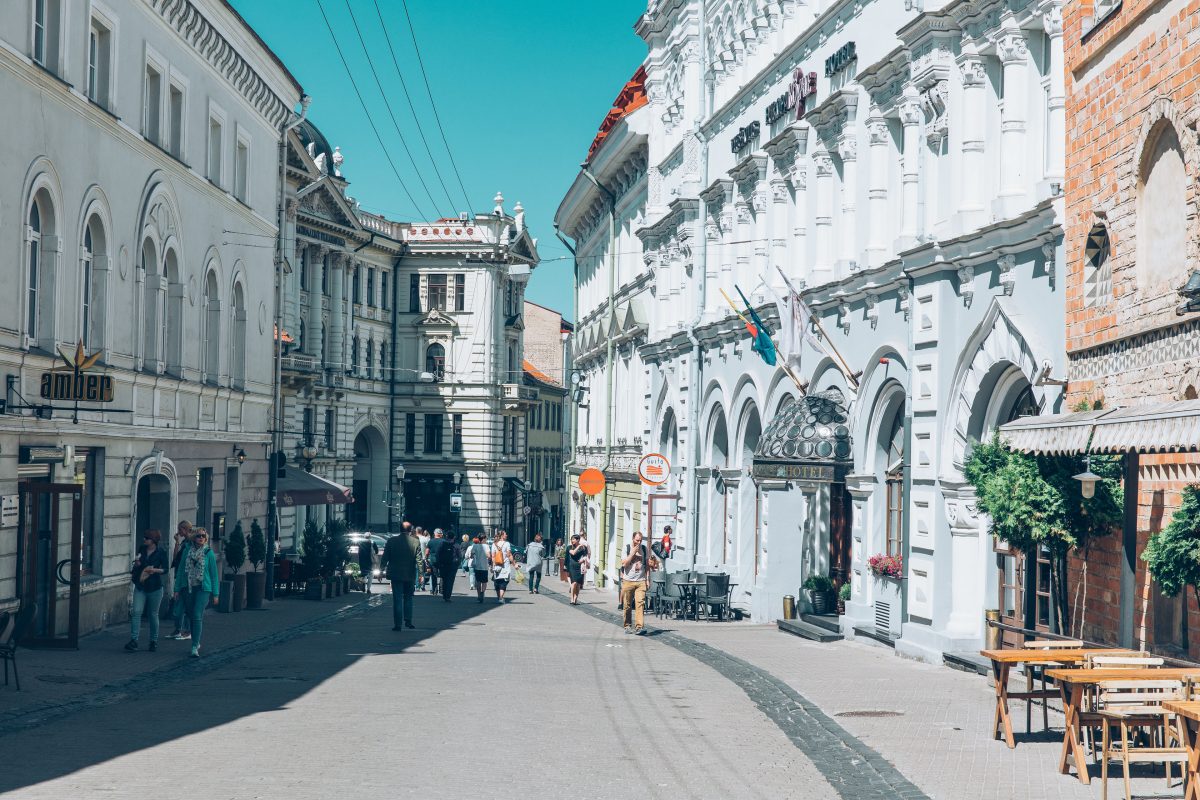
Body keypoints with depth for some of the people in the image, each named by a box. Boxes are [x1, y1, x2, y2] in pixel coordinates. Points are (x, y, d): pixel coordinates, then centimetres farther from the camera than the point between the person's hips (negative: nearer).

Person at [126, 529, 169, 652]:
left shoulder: (160, 553, -3)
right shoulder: (141, 550, 8)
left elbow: (165, 569, -6)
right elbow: (135, 568, 18)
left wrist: (155, 570, -22)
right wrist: (137, 564, -5)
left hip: (154, 587, -3)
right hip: (140, 586, 3)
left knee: (153, 614, 6)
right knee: (136, 612, -10)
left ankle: (154, 641, 18)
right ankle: (134, 640, -12)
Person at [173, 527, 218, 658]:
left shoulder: (209, 553, -2)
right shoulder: (187, 551, 5)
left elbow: (214, 574, 1)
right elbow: (181, 570, 11)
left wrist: (215, 594, 0)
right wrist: (177, 589, 8)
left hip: (203, 588, -4)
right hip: (189, 588, 4)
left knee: (197, 616, -13)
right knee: (192, 616, 12)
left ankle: (195, 647, -13)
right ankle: (196, 642, 28)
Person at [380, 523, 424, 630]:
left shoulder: (392, 541, -5)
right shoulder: (416, 542, -5)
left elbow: (384, 558, 0)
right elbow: (419, 560, -5)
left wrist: (381, 570, 8)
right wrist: (421, 573, 2)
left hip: (396, 575, -1)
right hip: (410, 575, 1)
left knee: (397, 599, 2)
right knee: (408, 597, 17)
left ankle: (398, 624, -1)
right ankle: (408, 621, 15)